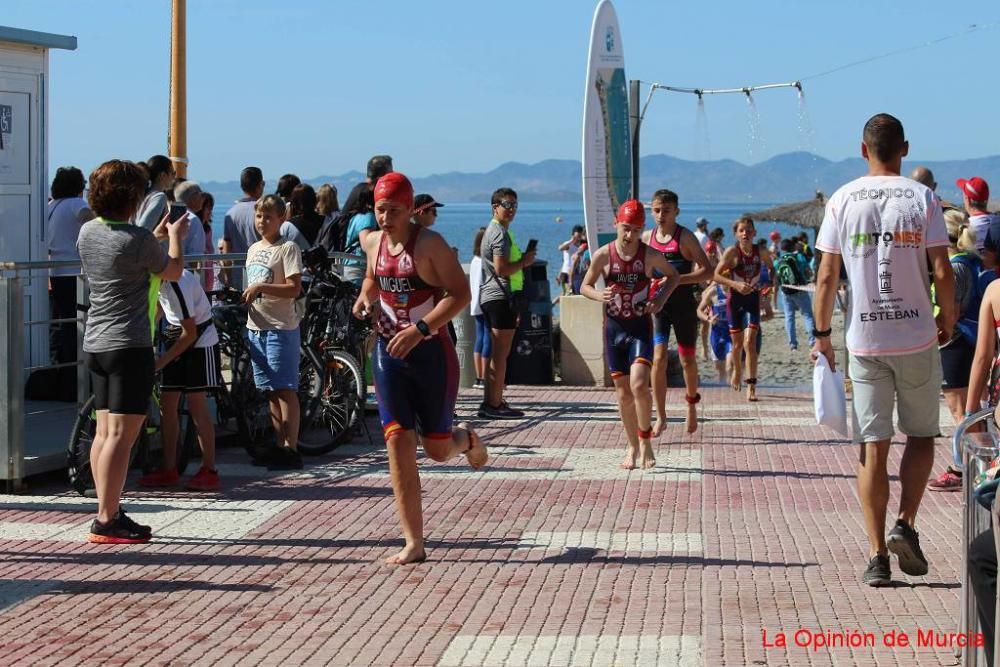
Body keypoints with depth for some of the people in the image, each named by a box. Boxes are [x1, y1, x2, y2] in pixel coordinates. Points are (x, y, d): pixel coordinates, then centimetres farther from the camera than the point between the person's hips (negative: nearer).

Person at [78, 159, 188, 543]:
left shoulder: (88, 233, 7)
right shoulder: (138, 240, -15)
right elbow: (173, 271, 1)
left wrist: (156, 237, 31)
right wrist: (175, 237, 18)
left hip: (95, 344, 9)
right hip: (129, 345, -8)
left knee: (104, 431, 12)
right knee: (121, 434, -7)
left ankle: (108, 513, 17)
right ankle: (107, 521, -8)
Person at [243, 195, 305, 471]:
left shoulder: (288, 248, -8)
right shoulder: (253, 249, 16)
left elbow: (294, 289, -17)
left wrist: (260, 287, -22)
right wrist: (246, 295, 11)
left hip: (281, 327, -8)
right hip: (256, 326, 8)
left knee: (285, 389, -8)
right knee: (270, 391, 11)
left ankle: (291, 448, -8)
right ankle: (280, 445, 17)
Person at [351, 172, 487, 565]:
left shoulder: (429, 244, -13)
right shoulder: (372, 243, 4)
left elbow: (460, 294, -17)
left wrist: (419, 329, -26)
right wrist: (366, 298, 3)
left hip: (431, 352, -4)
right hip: (389, 353, 4)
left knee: (437, 449, 5)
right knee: (398, 443, -7)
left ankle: (466, 440, 45)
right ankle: (414, 544, -3)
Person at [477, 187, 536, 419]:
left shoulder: (494, 231, 21)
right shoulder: (500, 233, -13)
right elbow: (501, 269, -22)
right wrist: (524, 262, -10)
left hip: (492, 298, 11)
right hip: (501, 297, -11)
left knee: (498, 353, 15)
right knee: (500, 354, -9)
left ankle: (492, 401, 20)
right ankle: (493, 404, -9)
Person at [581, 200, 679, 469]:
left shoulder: (651, 255, -7)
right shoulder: (603, 255, -6)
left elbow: (674, 275, 11)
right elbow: (585, 287, 6)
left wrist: (662, 297, -7)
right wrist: (599, 295, -16)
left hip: (641, 326, -2)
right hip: (614, 327, 2)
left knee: (639, 384, -20)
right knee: (623, 393, 5)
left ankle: (646, 441, 0)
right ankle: (633, 447, 22)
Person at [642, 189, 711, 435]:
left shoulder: (685, 237, -8)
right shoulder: (647, 237, 4)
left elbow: (707, 271, -14)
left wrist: (676, 279, -23)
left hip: (684, 304, -2)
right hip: (657, 304, 2)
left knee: (687, 360, 10)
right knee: (658, 358, -11)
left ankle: (691, 405, 36)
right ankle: (660, 417, -6)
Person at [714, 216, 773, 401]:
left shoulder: (761, 252, -6)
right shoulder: (732, 252, -14)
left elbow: (772, 268, 14)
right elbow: (716, 275, -16)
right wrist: (736, 285, -28)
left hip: (753, 299, 0)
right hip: (735, 299, 0)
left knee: (750, 343, -12)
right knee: (737, 344, 10)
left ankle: (751, 386, -11)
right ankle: (737, 369, 43)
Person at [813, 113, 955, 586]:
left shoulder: (843, 200, 0)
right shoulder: (922, 198, -3)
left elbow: (826, 276, -1)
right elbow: (943, 272, -8)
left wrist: (822, 334, 7)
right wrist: (948, 319, 8)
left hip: (864, 340, 1)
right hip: (917, 337, -1)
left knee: (872, 446, 5)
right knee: (922, 435, 16)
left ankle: (877, 555, 3)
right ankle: (905, 526, -1)